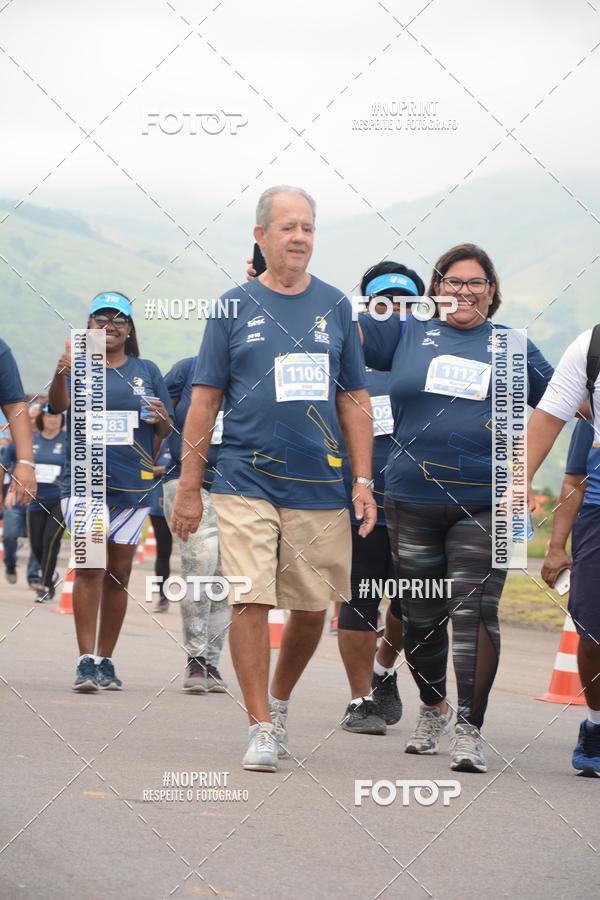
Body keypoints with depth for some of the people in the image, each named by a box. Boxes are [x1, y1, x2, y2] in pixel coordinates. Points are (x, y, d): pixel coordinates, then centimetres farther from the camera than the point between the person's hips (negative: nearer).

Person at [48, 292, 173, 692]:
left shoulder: (147, 372, 11)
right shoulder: (79, 367, 4)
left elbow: (167, 431, 15)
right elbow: (59, 404, -16)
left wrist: (161, 420, -9)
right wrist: (62, 373, -36)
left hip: (133, 485, 3)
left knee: (119, 573, 8)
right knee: (90, 566, -15)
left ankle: (105, 660, 18)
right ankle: (87, 661, -17)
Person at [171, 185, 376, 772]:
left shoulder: (335, 307, 10)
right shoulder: (235, 307, 3)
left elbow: (354, 399, 12)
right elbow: (205, 399, 4)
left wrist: (363, 481, 5)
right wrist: (188, 487, 0)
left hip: (321, 487, 2)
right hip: (247, 484, -2)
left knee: (312, 607, 6)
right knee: (250, 602, -10)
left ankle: (279, 700, 30)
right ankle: (261, 727, -2)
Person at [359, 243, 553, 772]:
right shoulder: (407, 333, 10)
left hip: (484, 504, -1)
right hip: (414, 499, 1)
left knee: (474, 612, -13)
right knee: (421, 615, 9)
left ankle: (469, 729, -12)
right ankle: (432, 708, 33)